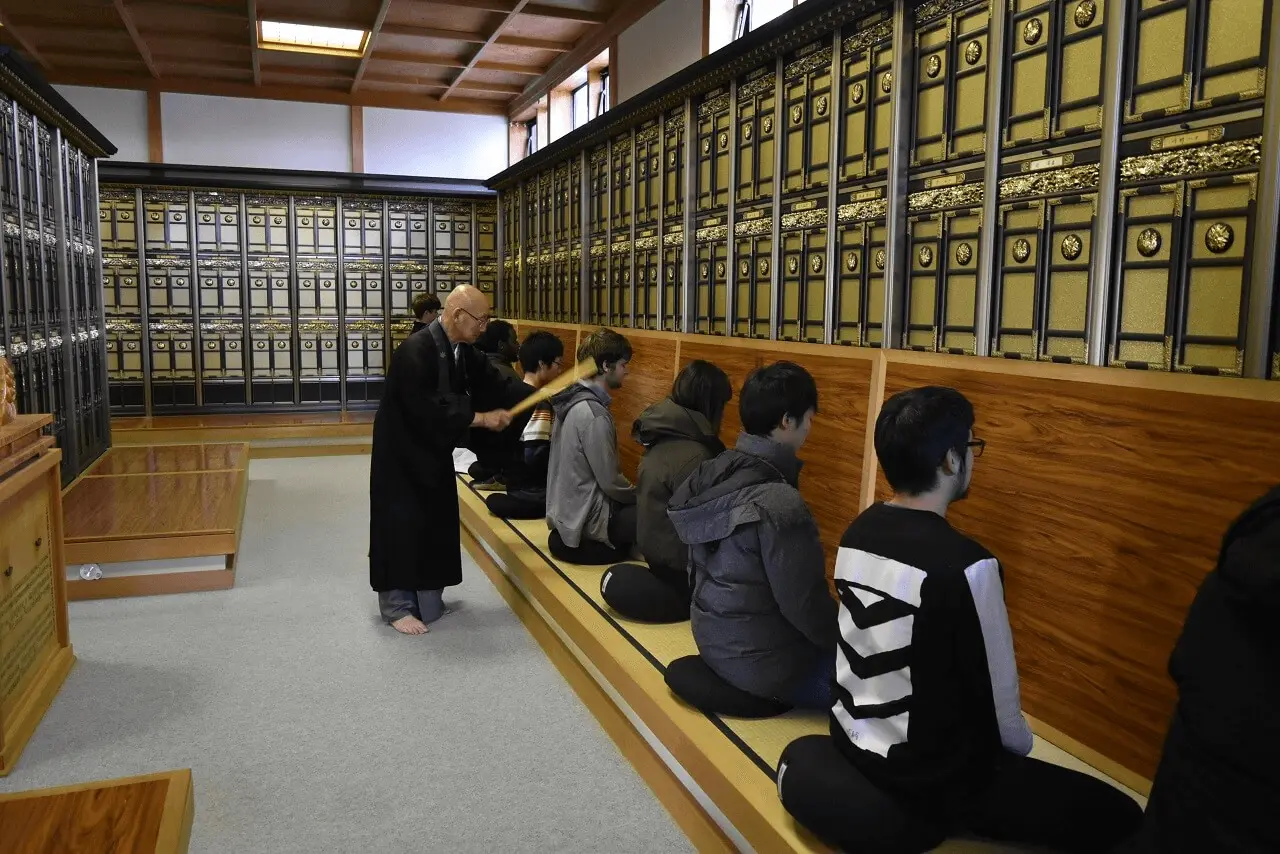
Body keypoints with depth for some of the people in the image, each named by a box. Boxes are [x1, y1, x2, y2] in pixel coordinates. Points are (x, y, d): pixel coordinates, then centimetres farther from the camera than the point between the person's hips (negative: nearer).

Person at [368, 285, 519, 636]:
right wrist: (480, 418, -26)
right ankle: (396, 606, 11)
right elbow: (427, 412, -31)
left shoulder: (463, 351, 0)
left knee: (435, 524, 13)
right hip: (402, 453, -8)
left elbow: (494, 383, 2)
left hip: (434, 451, 8)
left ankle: (427, 599, 27)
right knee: (402, 525, -2)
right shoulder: (415, 352, -27)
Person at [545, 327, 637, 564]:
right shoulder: (594, 414, -22)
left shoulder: (573, 400, 6)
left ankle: (569, 537, 11)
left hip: (568, 511, 9)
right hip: (585, 521, -9)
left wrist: (636, 495, 11)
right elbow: (610, 482, -19)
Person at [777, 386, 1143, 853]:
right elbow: (997, 696, -14)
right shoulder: (965, 565, -26)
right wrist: (1021, 749, 8)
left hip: (853, 739, 8)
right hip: (932, 775, -8)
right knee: (1119, 816, -1)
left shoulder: (858, 532, -2)